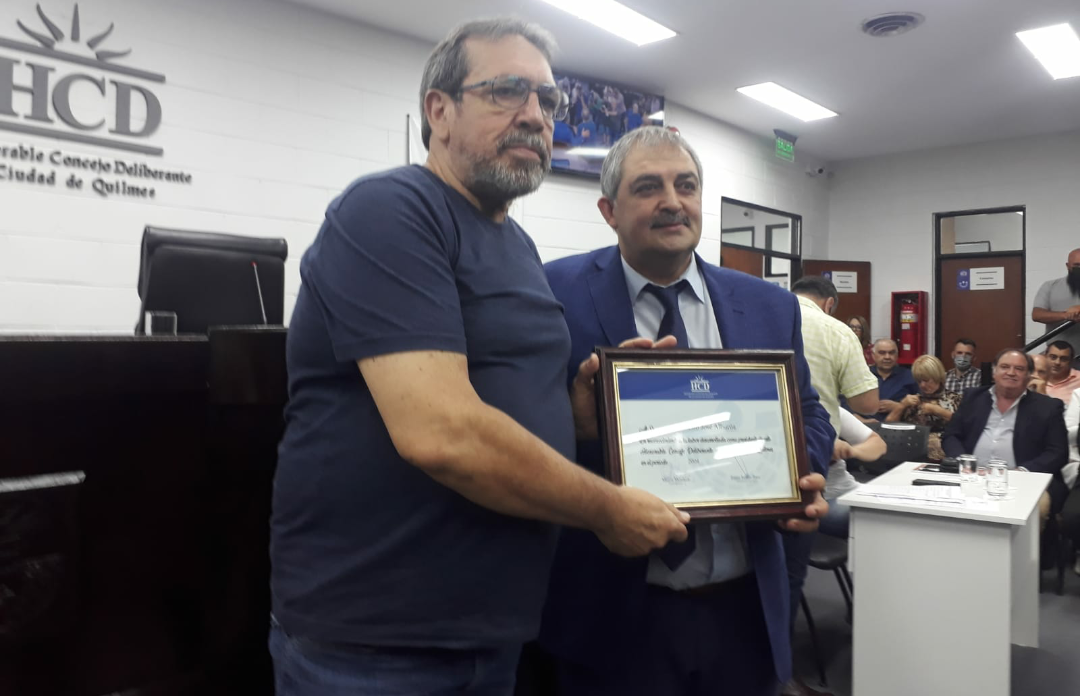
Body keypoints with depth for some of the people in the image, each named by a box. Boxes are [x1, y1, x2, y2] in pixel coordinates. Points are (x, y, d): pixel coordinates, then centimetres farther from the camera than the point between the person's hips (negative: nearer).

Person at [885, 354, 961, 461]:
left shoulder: (953, 398, 15)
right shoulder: (913, 400, 21)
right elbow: (888, 424, 14)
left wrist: (937, 411, -4)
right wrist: (902, 405, 4)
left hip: (943, 448, -1)